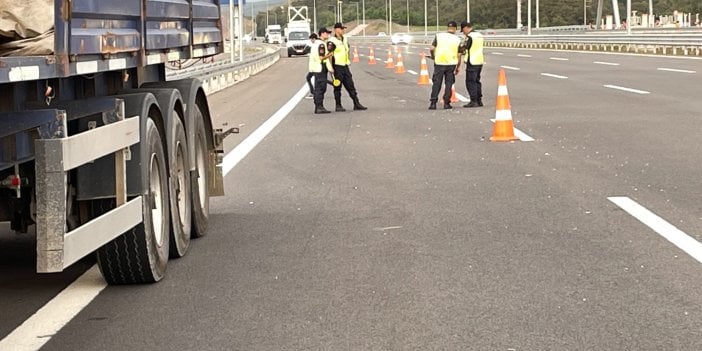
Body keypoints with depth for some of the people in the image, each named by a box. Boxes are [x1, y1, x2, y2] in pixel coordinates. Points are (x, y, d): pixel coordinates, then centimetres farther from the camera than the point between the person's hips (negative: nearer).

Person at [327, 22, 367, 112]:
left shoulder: (345, 39, 15)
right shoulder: (332, 41, -11)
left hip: (345, 65, 8)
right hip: (337, 66, -8)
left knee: (350, 86, 7)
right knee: (337, 87, -1)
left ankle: (356, 104, 9)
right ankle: (338, 106, 5)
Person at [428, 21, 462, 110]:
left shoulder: (439, 36, 0)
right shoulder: (457, 39, 2)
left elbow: (432, 49, -4)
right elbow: (459, 55, 0)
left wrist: (433, 57, 15)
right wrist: (458, 67, 10)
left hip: (439, 63, 0)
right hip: (451, 64, 0)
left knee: (436, 83, 5)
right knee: (449, 84, 8)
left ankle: (433, 103, 0)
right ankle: (446, 103, 6)